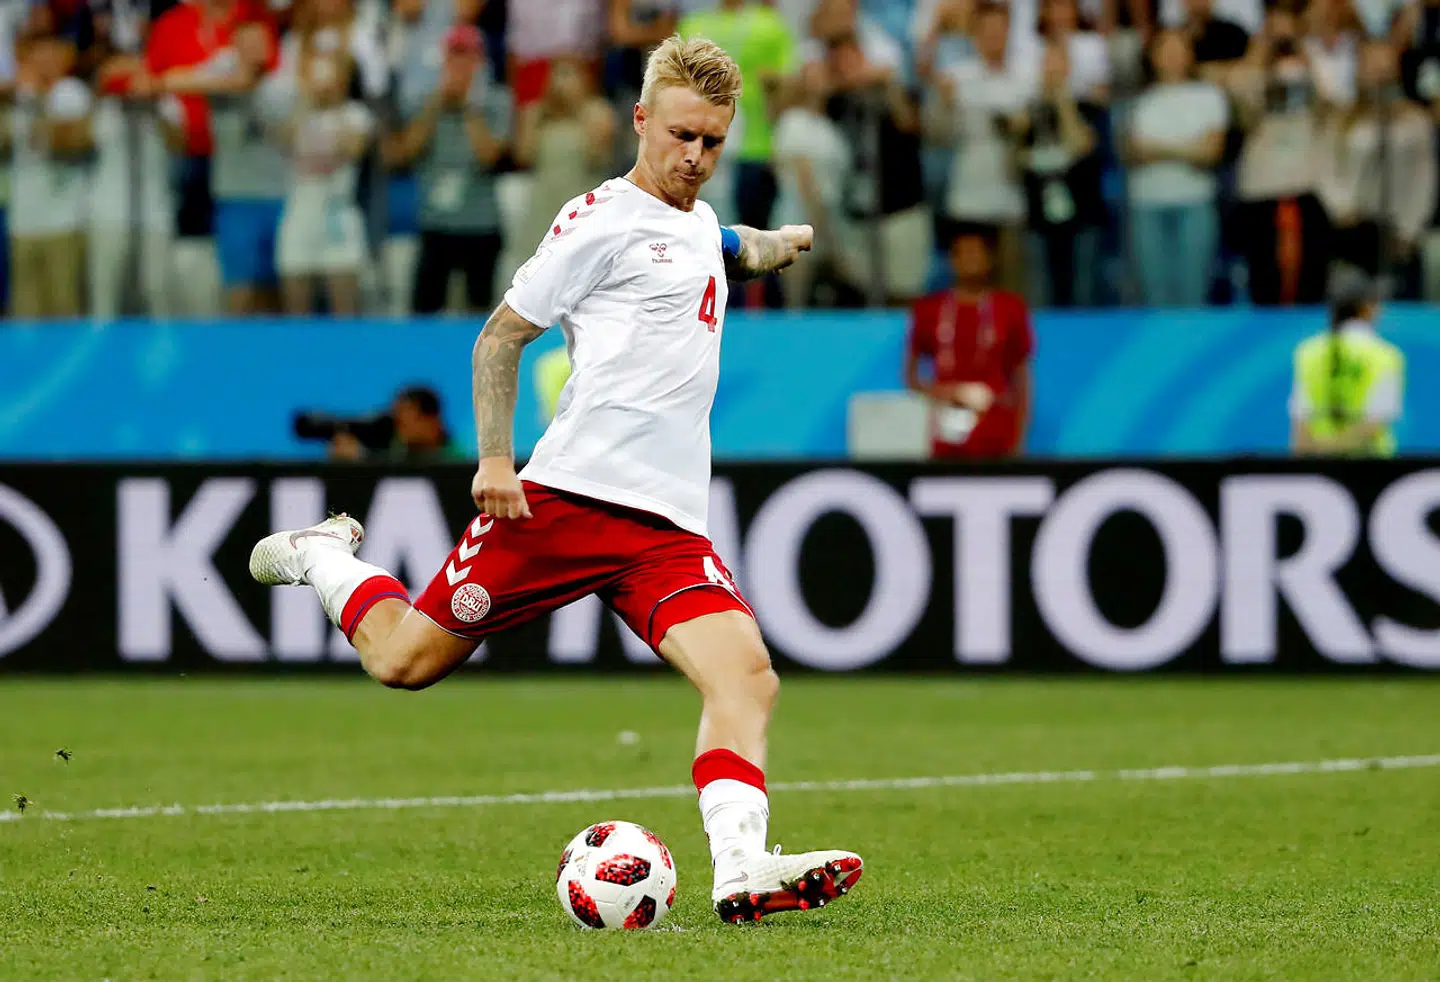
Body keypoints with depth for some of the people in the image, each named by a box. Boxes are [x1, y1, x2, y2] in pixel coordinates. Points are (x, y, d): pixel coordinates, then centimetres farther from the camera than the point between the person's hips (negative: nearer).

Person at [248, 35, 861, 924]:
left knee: (747, 675, -18)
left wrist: (781, 243, 42)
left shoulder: (700, 225, 20)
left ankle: (741, 868, -29)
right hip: (567, 495, -6)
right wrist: (496, 458, -12)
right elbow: (500, 338, -3)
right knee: (407, 660, 0)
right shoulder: (603, 220, -4)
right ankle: (325, 558, 30)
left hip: (668, 526, 6)